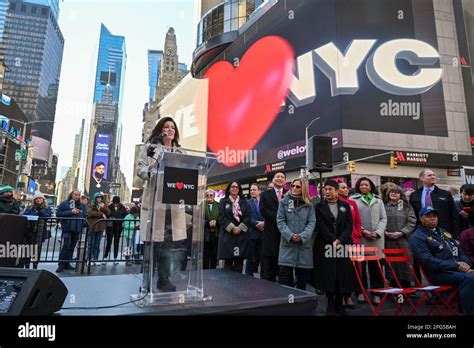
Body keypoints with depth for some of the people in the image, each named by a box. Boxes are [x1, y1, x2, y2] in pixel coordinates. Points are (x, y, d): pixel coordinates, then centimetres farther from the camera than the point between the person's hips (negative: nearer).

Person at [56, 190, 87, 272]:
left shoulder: (82, 206, 14)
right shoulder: (65, 204, 1)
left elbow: (85, 216, 22)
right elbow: (58, 214, -6)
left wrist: (83, 225, 5)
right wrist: (71, 212, -14)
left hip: (77, 230, 4)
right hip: (67, 229, -4)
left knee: (71, 247, 9)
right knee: (65, 247, -11)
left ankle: (67, 264, 17)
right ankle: (61, 265, -3)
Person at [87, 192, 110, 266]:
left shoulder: (104, 205, 13)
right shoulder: (91, 205, 1)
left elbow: (108, 213, 2)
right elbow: (89, 213, -16)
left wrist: (103, 208, -13)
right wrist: (101, 213, -14)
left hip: (100, 227, 4)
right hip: (92, 227, -3)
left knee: (97, 245, 8)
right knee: (90, 244, 2)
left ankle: (95, 259, 13)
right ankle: (89, 259, 9)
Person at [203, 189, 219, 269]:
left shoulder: (219, 206, 7)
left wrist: (216, 221, -16)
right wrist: (208, 223, -15)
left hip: (215, 234, 1)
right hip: (205, 234, -1)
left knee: (214, 256, 7)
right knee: (205, 256, 4)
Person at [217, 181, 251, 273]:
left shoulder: (244, 202, 14)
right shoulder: (223, 202, 8)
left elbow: (248, 217, 4)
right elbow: (221, 217, -3)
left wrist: (240, 228, -11)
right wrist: (232, 228, -13)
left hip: (242, 235, 2)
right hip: (227, 235, -2)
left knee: (239, 261, 2)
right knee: (228, 261, -3)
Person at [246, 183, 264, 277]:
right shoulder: (247, 203, 6)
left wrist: (264, 223, -14)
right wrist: (257, 223, -16)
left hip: (263, 233, 2)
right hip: (252, 233, -2)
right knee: (252, 258, 2)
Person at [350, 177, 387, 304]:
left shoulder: (378, 200, 16)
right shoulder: (353, 200, 4)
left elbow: (383, 218, 10)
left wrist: (378, 232, -5)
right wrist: (362, 231, -11)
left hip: (377, 239, 2)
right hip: (359, 238, -2)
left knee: (376, 266, 3)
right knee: (360, 265, 3)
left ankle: (377, 293, 11)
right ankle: (361, 292, 14)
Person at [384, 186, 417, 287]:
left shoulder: (407, 207, 10)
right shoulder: (385, 206, 12)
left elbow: (411, 222, 1)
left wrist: (401, 233, -11)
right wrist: (385, 232, -8)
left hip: (403, 240, -1)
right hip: (388, 240, 1)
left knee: (405, 264, -2)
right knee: (391, 264, 3)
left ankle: (406, 285, 11)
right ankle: (393, 285, 14)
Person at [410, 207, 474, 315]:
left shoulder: (444, 232, 24)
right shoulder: (417, 237, -1)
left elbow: (460, 251, 22)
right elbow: (428, 261, -11)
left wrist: (465, 263, -1)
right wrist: (456, 265, -14)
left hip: (458, 269, 7)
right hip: (438, 273, -7)